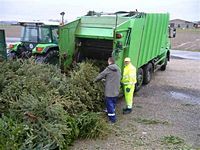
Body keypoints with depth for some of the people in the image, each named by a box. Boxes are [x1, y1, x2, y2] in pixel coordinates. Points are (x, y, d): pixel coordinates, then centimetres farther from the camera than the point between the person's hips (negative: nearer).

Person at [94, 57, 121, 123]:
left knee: (110, 104, 1)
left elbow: (100, 75, -7)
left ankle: (112, 119, 5)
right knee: (113, 104, 21)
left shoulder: (108, 69, -12)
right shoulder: (118, 69, 8)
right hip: (116, 91, 7)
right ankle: (111, 114, 37)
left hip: (109, 91, -7)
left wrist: (95, 80, 11)